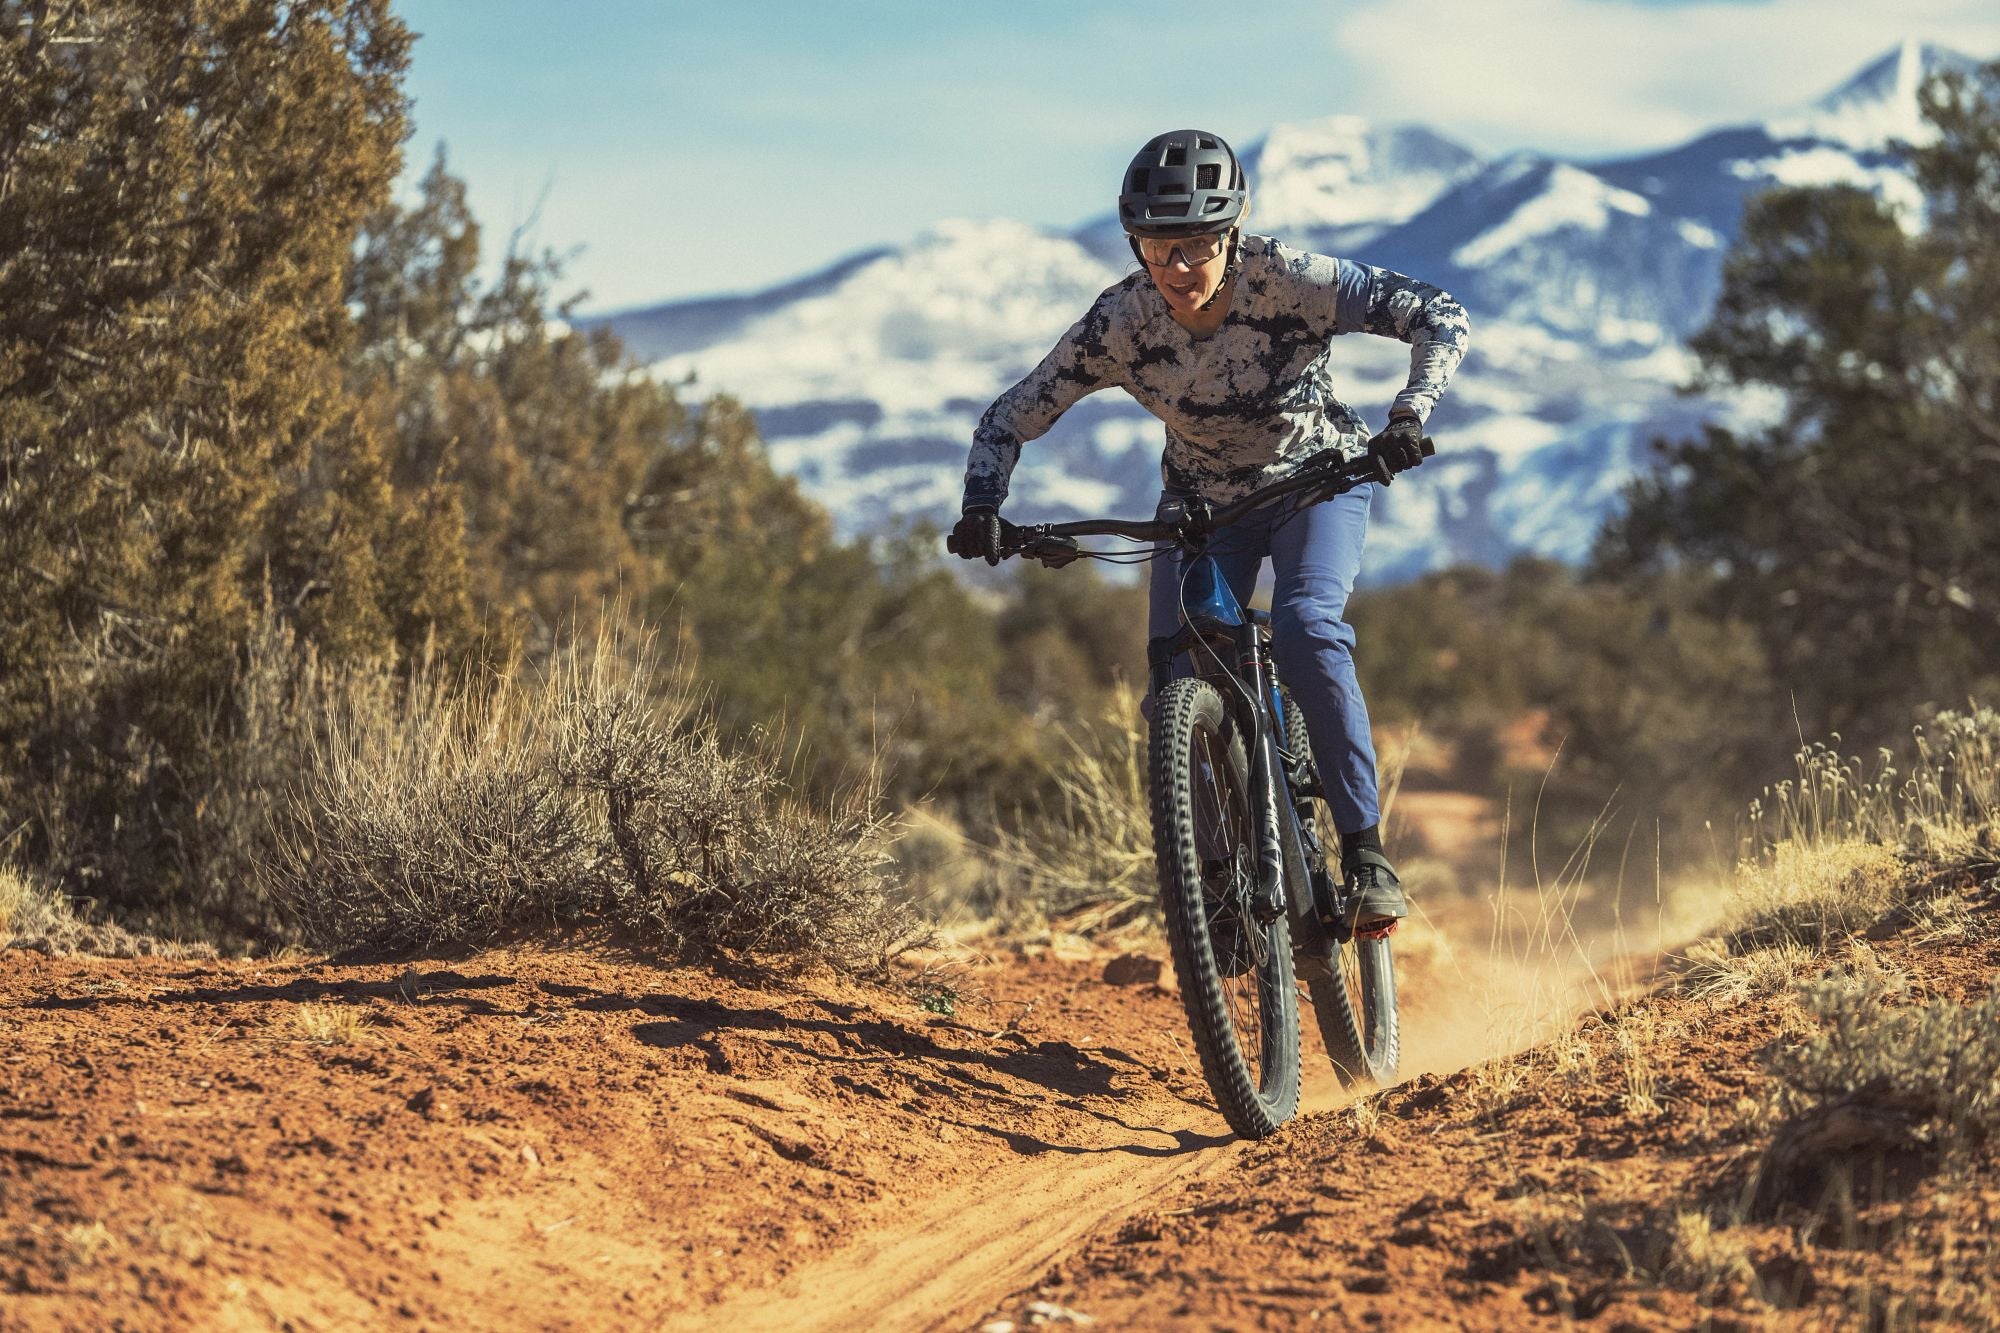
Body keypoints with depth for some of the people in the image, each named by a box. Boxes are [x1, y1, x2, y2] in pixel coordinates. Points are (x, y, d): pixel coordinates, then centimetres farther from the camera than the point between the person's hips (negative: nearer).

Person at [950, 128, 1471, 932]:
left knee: (1306, 631, -30)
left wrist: (1408, 419, -47)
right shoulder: (1121, 322, -22)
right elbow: (1012, 417, -14)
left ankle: (1364, 846, -21)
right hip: (1202, 500, 3)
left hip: (1318, 481, -3)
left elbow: (1442, 319, -30)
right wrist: (982, 507, -32)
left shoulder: (1288, 281, -29)